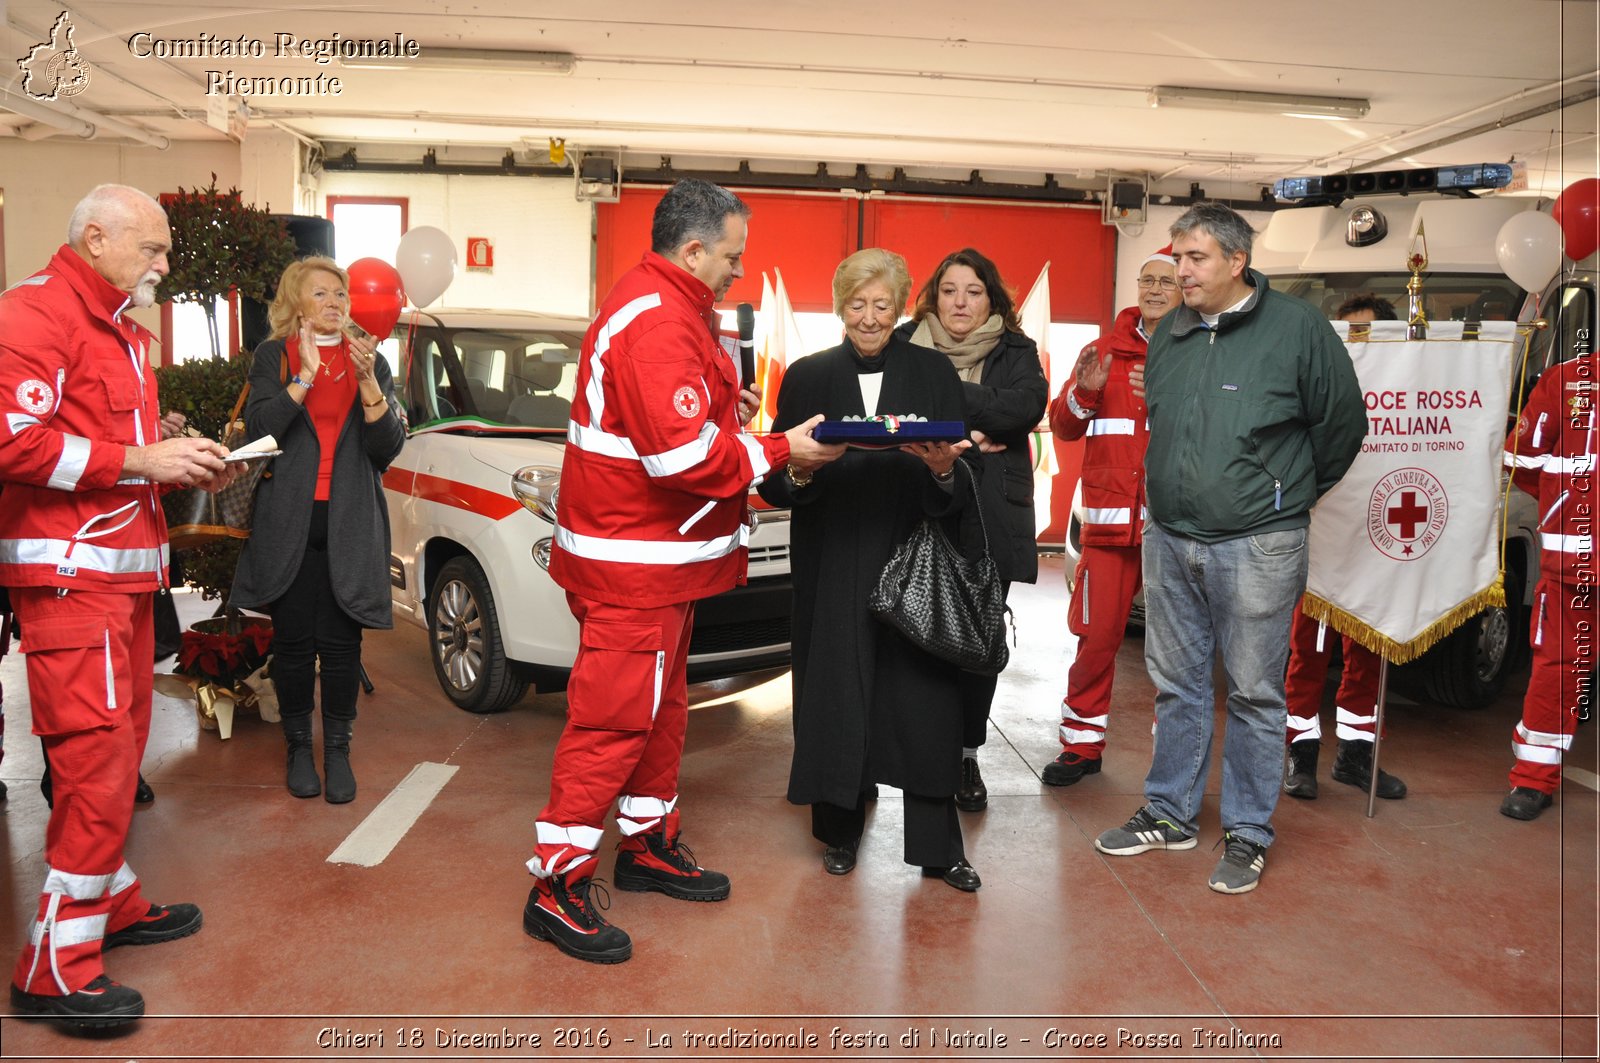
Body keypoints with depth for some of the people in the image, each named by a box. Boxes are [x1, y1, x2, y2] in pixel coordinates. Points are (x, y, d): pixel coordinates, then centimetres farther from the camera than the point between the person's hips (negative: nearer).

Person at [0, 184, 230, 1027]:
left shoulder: (120, 329, 21)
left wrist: (182, 467, 10)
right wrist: (139, 460, -17)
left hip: (126, 569, 9)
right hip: (69, 575, -9)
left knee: (119, 746, 14)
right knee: (96, 758, -10)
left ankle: (110, 902, 28)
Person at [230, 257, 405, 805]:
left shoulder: (370, 359, 11)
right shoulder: (273, 356, 6)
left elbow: (388, 449, 1)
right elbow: (258, 429, -9)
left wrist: (368, 382, -11)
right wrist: (306, 375, -16)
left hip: (349, 524, 1)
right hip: (288, 522, -1)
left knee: (341, 642, 2)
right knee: (294, 641, 4)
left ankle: (338, 750, 15)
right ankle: (299, 748, 21)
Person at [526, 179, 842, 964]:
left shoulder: (661, 307, 17)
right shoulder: (658, 322, -20)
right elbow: (682, 455, -27)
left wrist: (724, 410, 9)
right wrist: (780, 450, -18)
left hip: (658, 556, 11)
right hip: (634, 566, -11)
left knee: (659, 706, 19)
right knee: (613, 716, -5)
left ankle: (649, 845, 34)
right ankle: (558, 884, 6)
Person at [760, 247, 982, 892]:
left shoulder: (935, 373, 7)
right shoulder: (807, 377, 8)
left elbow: (963, 491, 3)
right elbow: (774, 485, 5)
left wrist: (944, 471, -20)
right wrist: (797, 472, -18)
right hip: (831, 566, 1)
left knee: (923, 696, -1)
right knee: (835, 694, 4)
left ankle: (937, 846, 11)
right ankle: (839, 832, 21)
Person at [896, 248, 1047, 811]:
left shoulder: (1015, 352, 8)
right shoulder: (906, 347, 6)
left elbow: (1027, 405, -11)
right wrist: (958, 433, -15)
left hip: (990, 519, 1)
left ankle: (966, 755, 21)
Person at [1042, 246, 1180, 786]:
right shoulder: (1106, 351, 13)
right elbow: (1063, 426, 12)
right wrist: (1084, 392, -7)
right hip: (1111, 520, 2)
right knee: (1096, 637, 4)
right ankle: (1082, 744, 18)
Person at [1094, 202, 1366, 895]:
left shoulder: (1298, 328, -7)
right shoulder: (1168, 333, 10)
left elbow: (1343, 422, 2)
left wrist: (1290, 493, 11)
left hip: (1256, 546, -5)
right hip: (1169, 541, 5)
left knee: (1254, 693, 4)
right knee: (1176, 683, 14)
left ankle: (1248, 835, 18)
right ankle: (1170, 814, 28)